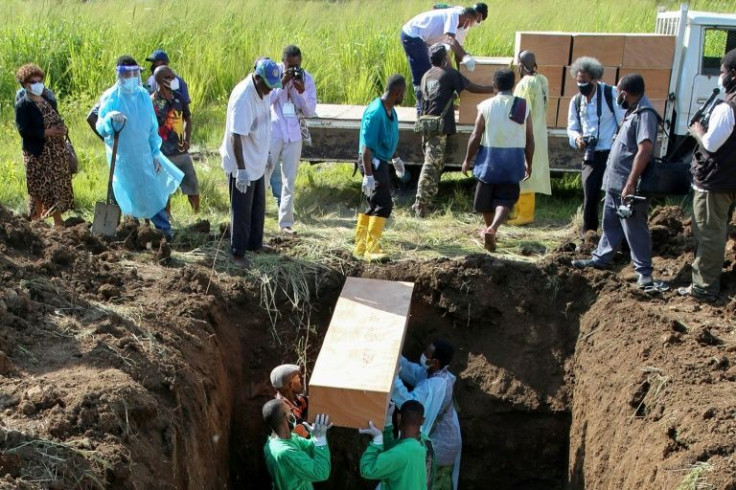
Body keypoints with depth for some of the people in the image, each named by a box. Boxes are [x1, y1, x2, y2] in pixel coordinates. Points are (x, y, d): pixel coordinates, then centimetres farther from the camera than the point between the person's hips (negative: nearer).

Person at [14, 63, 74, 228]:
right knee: (39, 188, 0)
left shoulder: (49, 97, 8)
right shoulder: (23, 104, -11)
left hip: (56, 151, 6)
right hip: (37, 152, -6)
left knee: (58, 185, 9)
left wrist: (62, 128, -3)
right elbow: (23, 130, -17)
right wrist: (46, 133, -22)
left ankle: (58, 222, 19)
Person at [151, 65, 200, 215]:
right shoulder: (152, 102, -13)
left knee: (193, 188, 10)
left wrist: (187, 139, 6)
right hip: (164, 156, -5)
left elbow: (188, 119, 18)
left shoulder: (178, 97, 3)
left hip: (182, 152, 5)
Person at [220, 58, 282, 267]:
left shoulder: (263, 92, 0)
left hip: (257, 162, 9)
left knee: (258, 207, 21)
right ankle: (238, 253, 16)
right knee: (241, 211, 3)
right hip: (242, 165, -9)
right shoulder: (242, 97, -27)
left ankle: (255, 243, 38)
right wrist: (241, 170, -29)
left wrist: (265, 154, 22)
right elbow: (236, 136, -28)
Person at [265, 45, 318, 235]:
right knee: (263, 174, -2)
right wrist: (282, 83, -22)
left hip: (293, 135, 3)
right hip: (272, 132, -3)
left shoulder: (306, 78, 0)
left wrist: (302, 91, -18)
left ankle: (286, 222, 12)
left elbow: (310, 112, -2)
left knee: (289, 179, 7)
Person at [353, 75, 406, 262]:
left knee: (374, 205, 14)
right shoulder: (375, 113, -22)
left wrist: (396, 158, 31)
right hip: (372, 163, -10)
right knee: (383, 204, -14)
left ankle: (361, 247, 22)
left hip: (381, 162, 10)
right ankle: (371, 249, -13)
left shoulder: (391, 111, 8)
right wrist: (368, 175, -28)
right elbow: (366, 147, -24)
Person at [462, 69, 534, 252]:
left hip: (490, 156, 0)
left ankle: (489, 228, 36)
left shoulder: (486, 106, -6)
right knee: (505, 198, 4)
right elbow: (530, 140, 2)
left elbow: (475, 137, -6)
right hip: (513, 159, 1)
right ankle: (493, 228, -20)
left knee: (486, 195, 19)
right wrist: (529, 163, 15)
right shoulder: (523, 107, -1)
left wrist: (467, 159, 7)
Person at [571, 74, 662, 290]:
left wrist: (630, 184, -29)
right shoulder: (633, 112, 14)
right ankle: (600, 258, 32)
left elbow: (644, 150, -27)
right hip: (615, 183, 10)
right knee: (610, 223, 20)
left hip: (628, 186, -10)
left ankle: (644, 271, 4)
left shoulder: (645, 114, -18)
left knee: (635, 230, -3)